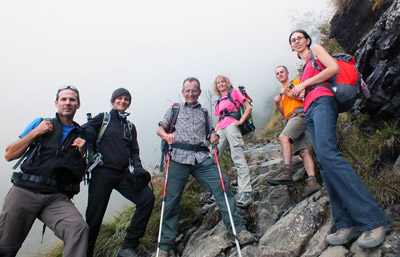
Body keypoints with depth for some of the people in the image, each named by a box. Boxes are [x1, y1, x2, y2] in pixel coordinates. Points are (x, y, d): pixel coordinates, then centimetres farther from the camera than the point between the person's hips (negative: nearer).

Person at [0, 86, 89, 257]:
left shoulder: (80, 136, 15)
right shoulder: (41, 123, 11)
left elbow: (81, 174, 17)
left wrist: (82, 153, 0)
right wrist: (35, 133, -2)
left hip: (57, 197, 1)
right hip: (25, 191, 0)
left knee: (80, 228, -28)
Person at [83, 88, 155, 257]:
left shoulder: (130, 127, 20)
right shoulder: (103, 118, 9)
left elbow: (134, 152, 17)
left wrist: (138, 168, 0)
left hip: (123, 174, 4)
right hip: (102, 173, -3)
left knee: (147, 197, -15)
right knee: (94, 217, -3)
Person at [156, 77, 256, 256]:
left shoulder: (204, 113, 25)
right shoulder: (174, 110, 20)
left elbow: (211, 132, 26)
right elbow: (160, 129, 15)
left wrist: (214, 137, 1)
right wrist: (166, 135, -8)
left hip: (201, 158, 2)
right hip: (179, 158, -1)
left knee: (222, 186, -16)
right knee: (171, 200, -2)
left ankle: (238, 230, -8)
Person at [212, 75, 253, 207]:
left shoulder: (234, 92, 16)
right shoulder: (219, 102, 32)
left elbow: (248, 107, 8)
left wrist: (241, 121, -7)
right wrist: (214, 131, 13)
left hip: (232, 125, -6)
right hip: (221, 129, 6)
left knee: (238, 157, -19)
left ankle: (245, 193, -27)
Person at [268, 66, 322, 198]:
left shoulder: (296, 82, 14)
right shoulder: (283, 92, 34)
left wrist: (288, 94, -4)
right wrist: (278, 104, 10)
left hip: (300, 114, -7)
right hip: (291, 120, 7)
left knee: (283, 137, -30)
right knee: (303, 151, -10)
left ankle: (287, 172, -41)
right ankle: (312, 181, -21)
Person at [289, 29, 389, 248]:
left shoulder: (316, 49, 16)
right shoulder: (303, 67, 34)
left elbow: (334, 68, -2)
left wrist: (304, 84, -2)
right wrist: (293, 94, 13)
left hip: (322, 101, -8)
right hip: (310, 111, 8)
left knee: (326, 153, -28)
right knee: (324, 163, -8)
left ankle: (373, 219, -27)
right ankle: (347, 224, -13)